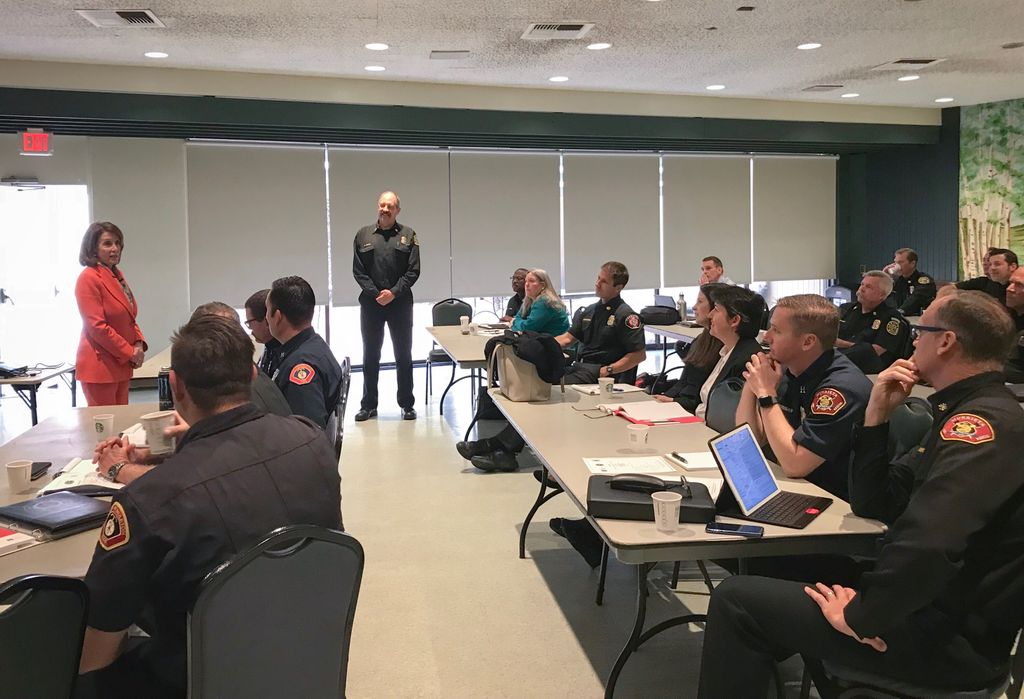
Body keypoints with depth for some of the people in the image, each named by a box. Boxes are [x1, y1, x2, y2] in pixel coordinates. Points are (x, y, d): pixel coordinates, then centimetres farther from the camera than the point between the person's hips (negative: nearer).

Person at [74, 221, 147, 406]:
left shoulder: (117, 275, 14)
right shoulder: (89, 278, -12)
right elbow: (97, 326, -18)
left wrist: (139, 344, 2)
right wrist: (129, 352, -13)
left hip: (121, 365, 8)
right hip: (99, 366, -8)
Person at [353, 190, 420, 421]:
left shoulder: (408, 235, 2)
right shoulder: (363, 235, 5)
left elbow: (413, 271, -3)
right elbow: (358, 271, 2)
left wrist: (394, 293, -13)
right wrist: (376, 294, -10)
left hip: (400, 302, -1)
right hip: (370, 302, 1)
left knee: (404, 355, 6)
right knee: (370, 355, 7)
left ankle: (407, 405, 14)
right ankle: (368, 405, 16)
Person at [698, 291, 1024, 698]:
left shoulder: (982, 422, -21)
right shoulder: (977, 414, 13)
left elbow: (926, 542, -36)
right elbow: (872, 504, 13)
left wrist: (859, 616, -22)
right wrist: (877, 414, 2)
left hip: (948, 638, -10)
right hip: (934, 609, 10)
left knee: (736, 600, -10)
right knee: (774, 572, 20)